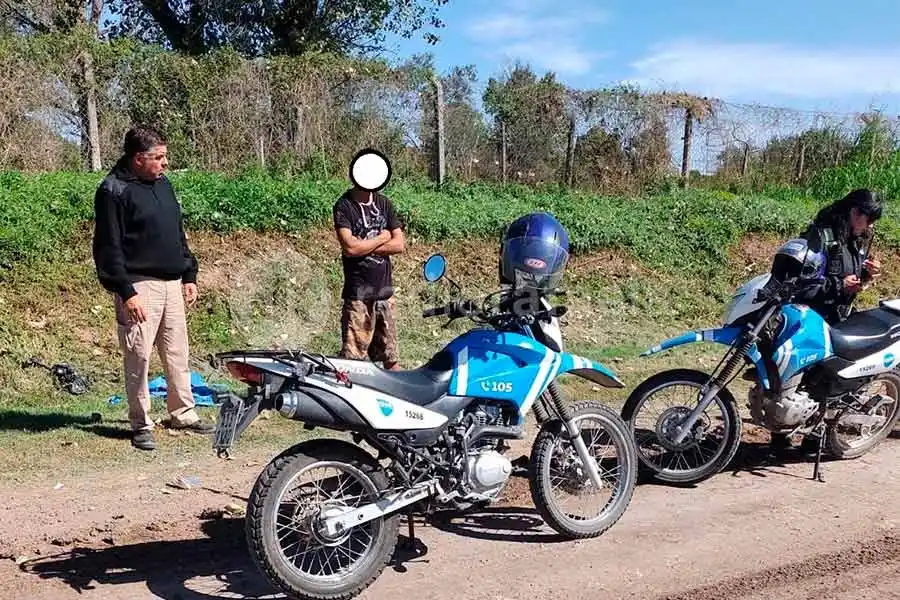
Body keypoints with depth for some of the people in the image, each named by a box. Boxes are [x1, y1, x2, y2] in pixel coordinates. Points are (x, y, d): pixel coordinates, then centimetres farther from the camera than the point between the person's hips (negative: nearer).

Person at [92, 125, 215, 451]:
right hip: (139, 286, -7)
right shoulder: (114, 191, -9)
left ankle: (183, 414, 24)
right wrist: (125, 292, -18)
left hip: (171, 283, 7)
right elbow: (108, 248, -13)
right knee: (139, 356, -2)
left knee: (178, 353, 12)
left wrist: (189, 275, 17)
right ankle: (141, 425, 9)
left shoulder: (163, 185, 14)